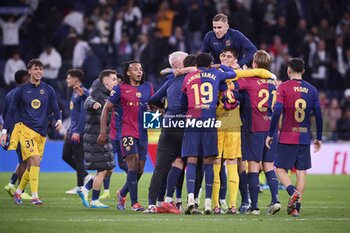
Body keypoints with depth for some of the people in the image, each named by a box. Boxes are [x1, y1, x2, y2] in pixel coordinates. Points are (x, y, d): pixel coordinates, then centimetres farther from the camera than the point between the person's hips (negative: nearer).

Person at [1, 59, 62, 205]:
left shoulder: (48, 90, 9)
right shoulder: (22, 91, 3)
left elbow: (55, 109, 10)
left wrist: (59, 120, -12)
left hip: (41, 133, 4)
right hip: (25, 129, -4)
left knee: (31, 166, 7)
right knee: (35, 160, -19)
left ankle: (18, 192, 27)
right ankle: (34, 196, -19)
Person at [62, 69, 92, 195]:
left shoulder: (83, 93, -14)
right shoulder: (74, 93, 15)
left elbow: (83, 113, -21)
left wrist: (77, 131, -24)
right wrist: (69, 130, 12)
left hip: (78, 133, -10)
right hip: (72, 131, 10)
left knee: (78, 159, -3)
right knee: (66, 156, 10)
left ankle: (80, 187, 4)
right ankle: (85, 176, 18)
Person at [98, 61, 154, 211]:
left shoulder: (148, 87, 11)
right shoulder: (120, 89, -1)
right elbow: (106, 109, 3)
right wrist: (103, 131, -3)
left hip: (143, 134, 5)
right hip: (128, 132, -5)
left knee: (139, 170, 7)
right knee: (133, 164, -16)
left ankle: (122, 193, 31)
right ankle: (134, 203, -14)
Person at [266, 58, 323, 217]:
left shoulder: (283, 87, -5)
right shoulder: (311, 90, 6)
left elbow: (277, 112, -13)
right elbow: (318, 116, 6)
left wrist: (270, 134, -6)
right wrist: (319, 138, 16)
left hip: (287, 138, -3)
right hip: (304, 138, 3)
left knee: (280, 169, 5)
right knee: (301, 171, 6)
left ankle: (293, 192, -20)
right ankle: (297, 206, 0)